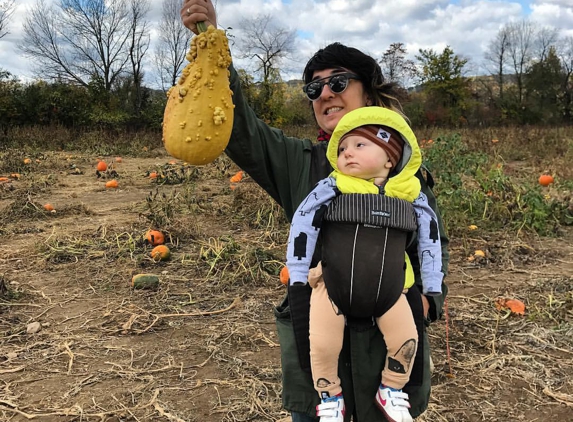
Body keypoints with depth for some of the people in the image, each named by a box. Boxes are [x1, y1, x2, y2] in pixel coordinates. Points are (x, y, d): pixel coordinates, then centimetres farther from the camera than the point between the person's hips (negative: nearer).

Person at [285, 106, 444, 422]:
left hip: (389, 291, 2)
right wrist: (298, 279, -5)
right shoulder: (332, 187, -7)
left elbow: (430, 237, 8)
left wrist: (432, 289, 10)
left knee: (407, 340, 1)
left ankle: (391, 392, 31)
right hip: (333, 288, -1)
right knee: (322, 345, -4)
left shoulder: (410, 193, 0)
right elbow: (302, 226, -6)